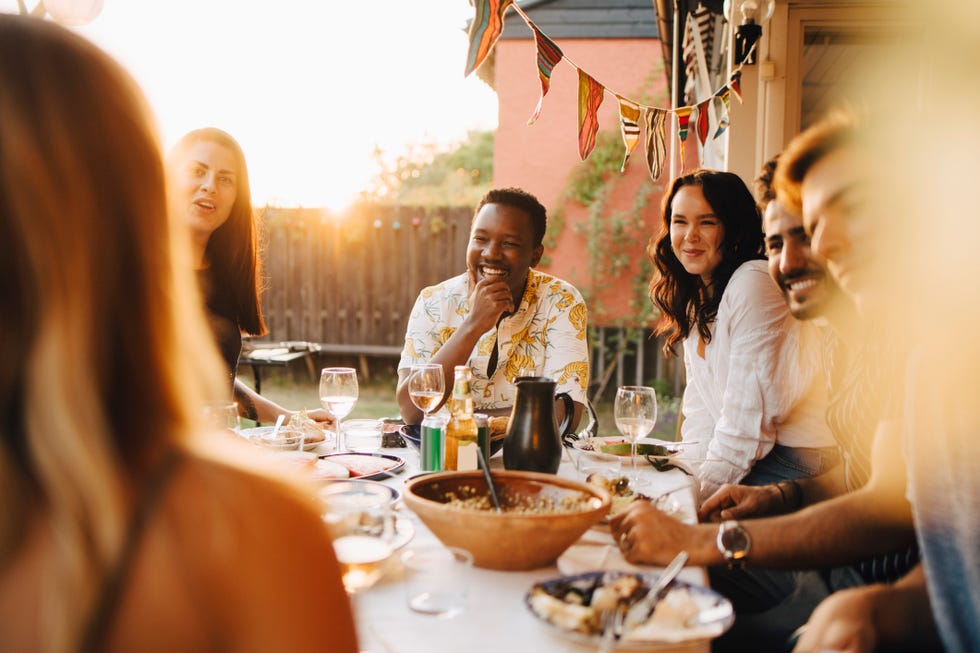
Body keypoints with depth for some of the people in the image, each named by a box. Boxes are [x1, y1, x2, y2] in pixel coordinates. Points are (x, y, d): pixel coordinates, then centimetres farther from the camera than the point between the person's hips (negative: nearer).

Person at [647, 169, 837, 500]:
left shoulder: (755, 282, -14)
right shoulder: (695, 300, 15)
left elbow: (750, 413, -19)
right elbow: (701, 409, 11)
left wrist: (702, 489, -17)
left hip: (793, 461, -8)